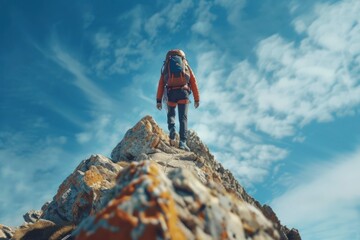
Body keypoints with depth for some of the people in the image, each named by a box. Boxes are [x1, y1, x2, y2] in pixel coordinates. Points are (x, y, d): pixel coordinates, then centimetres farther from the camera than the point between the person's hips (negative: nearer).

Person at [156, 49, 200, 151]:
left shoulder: (166, 67, 21)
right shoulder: (186, 66, 21)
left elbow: (161, 84, 11)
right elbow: (193, 83, 12)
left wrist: (158, 100, 7)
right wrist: (197, 99, 12)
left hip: (170, 92, 1)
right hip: (183, 92, -1)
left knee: (171, 114, 20)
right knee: (183, 117, -2)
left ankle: (171, 128, -12)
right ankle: (182, 142, -16)